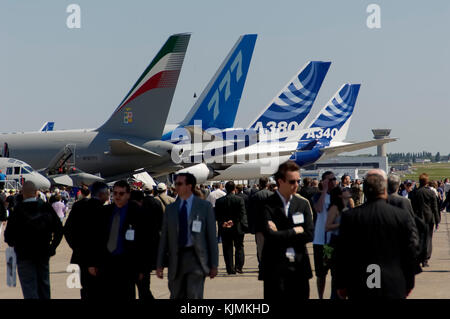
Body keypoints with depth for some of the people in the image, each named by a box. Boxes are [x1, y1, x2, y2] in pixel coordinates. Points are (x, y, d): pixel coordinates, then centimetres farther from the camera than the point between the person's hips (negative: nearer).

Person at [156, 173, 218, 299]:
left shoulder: (205, 206, 1)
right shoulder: (170, 209, 11)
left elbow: (212, 236, 1)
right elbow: (164, 238, 11)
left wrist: (214, 264, -2)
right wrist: (159, 265, 7)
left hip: (196, 257, -4)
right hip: (176, 258, 4)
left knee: (194, 297, -11)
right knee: (176, 296, 9)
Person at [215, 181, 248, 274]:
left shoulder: (219, 201, -1)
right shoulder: (239, 200, -9)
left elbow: (217, 215, -1)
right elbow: (243, 215, -11)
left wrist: (222, 223, 1)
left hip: (224, 229, 2)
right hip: (238, 228, -2)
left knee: (227, 249, 8)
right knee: (239, 247, 11)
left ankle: (230, 269, 6)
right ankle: (238, 267, 2)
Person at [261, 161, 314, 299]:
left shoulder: (303, 204, 11)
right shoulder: (267, 205, -5)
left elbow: (309, 235, 1)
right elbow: (270, 236, -17)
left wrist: (283, 236, -8)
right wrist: (295, 231, -6)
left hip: (300, 267, 4)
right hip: (275, 268, -4)